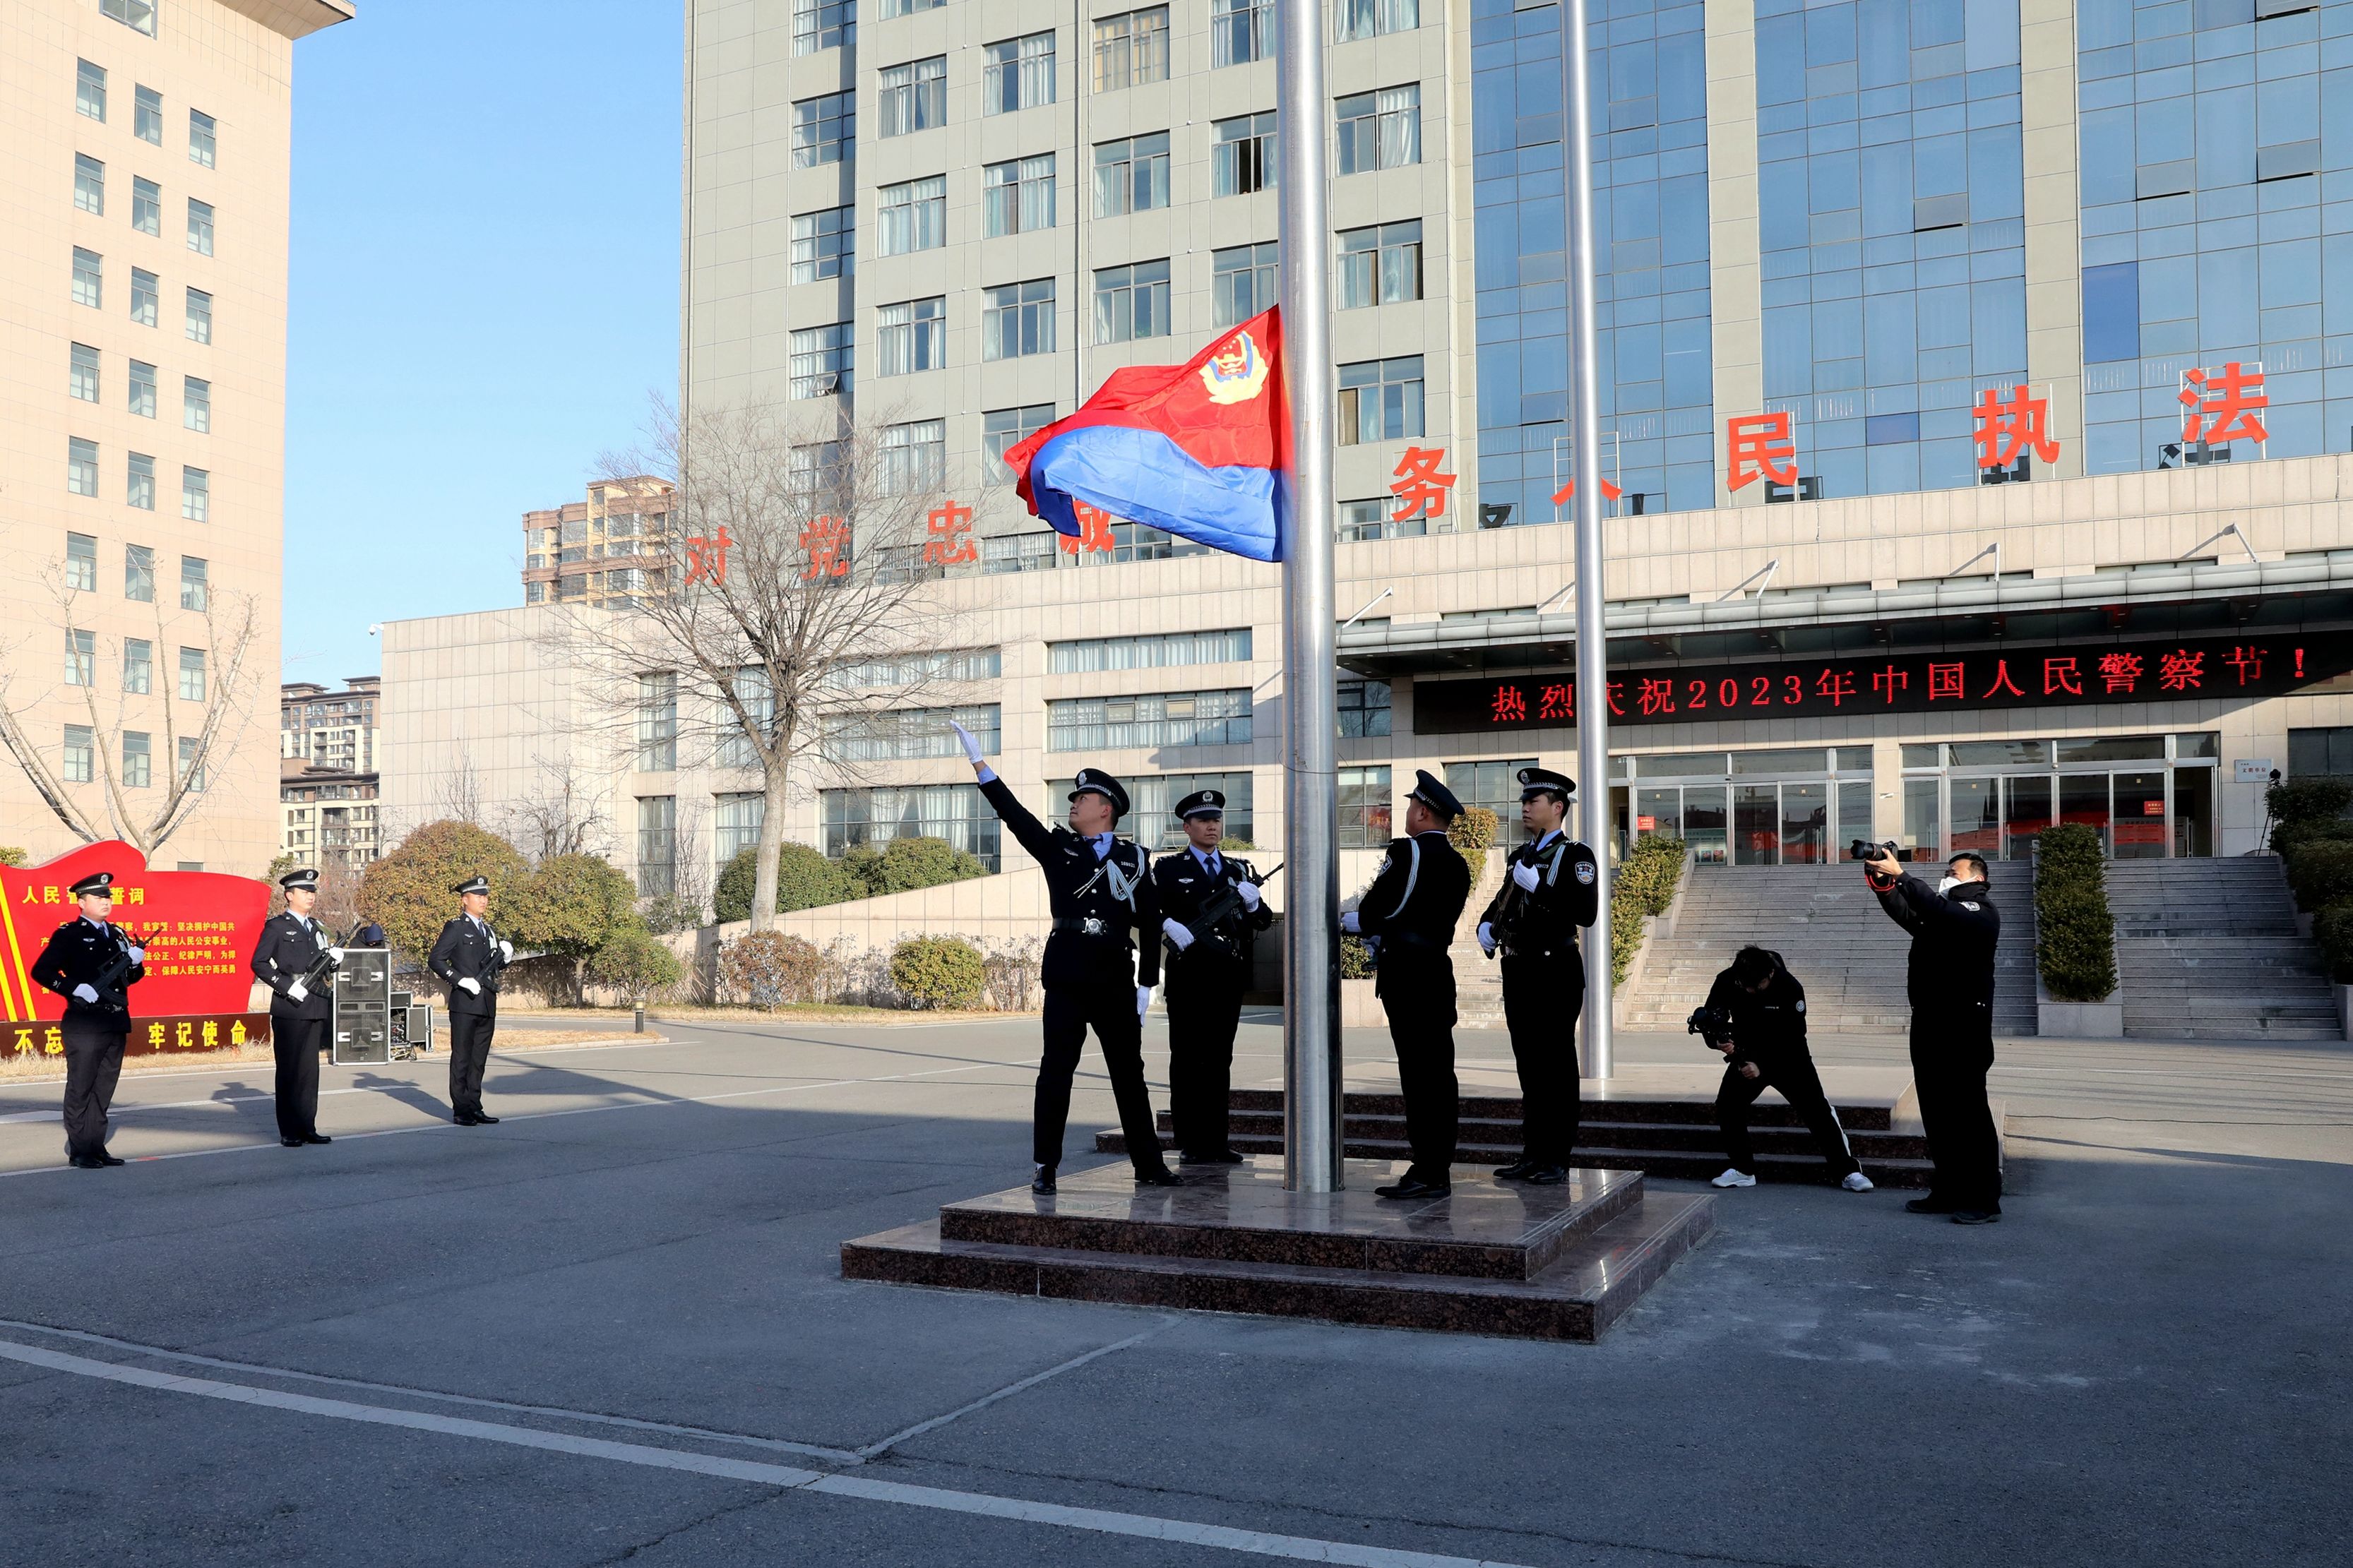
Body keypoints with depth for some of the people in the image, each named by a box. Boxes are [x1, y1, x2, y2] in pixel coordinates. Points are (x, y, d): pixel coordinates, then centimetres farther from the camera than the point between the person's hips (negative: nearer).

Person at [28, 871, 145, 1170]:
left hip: (116, 1025, 7)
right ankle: (79, 1151, 4)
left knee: (103, 1091, 11)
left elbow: (131, 977, 21)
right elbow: (41, 972, -11)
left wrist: (136, 962, 0)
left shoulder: (117, 935, 16)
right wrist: (75, 989, -20)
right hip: (84, 1025, -7)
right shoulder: (68, 935, -4)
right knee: (80, 1089, -1)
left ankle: (96, 1147, 17)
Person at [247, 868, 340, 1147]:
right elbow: (258, 964, -9)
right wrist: (288, 986, -16)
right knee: (289, 1070, -2)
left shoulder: (315, 927, 19)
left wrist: (334, 958, 2)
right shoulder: (276, 926, -2)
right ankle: (289, 1132, 2)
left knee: (310, 1069, 8)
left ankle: (308, 1127, 12)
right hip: (290, 1009, -7)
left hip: (315, 1007, 7)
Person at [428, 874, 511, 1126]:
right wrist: (460, 980, -17)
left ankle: (475, 1108, 15)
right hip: (465, 1004, -7)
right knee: (461, 1058, -1)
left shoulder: (488, 930, 19)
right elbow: (435, 960, -10)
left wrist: (505, 957, 3)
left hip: (487, 1005, 7)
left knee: (479, 1059, 10)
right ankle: (461, 1110, 2)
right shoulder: (455, 928, -3)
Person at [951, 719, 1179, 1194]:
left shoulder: (1134, 858, 8)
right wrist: (978, 761, -10)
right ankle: (1044, 1167, 4)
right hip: (1066, 980, -1)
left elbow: (1150, 924, 8)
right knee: (1056, 1070, -3)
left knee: (1130, 1074, 9)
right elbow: (1013, 812, -2)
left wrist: (1146, 984, 3)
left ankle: (1148, 1165, 18)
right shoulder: (1057, 847, 8)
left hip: (1117, 981, 1)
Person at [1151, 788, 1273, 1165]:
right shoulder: (1168, 869, 5)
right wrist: (1168, 925, -22)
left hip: (1229, 976, 4)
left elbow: (1264, 921, 14)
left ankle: (1216, 1141, 12)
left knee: (1219, 1059, 7)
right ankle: (1193, 1144, 2)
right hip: (1189, 975, -4)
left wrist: (1253, 903, -6)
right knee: (1188, 1059, -2)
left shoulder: (1239, 870, 17)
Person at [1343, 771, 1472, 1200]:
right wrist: (1379, 936, 23)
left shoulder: (1407, 851, -11)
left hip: (1406, 974, -8)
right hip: (1439, 970, 8)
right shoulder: (1457, 863, 14)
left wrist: (1351, 922, 11)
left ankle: (1426, 1173, -5)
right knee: (1440, 1072, 9)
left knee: (1418, 1072, -7)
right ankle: (1440, 1171, 15)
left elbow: (1375, 908, -11)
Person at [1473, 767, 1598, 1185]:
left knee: (1556, 1067, -3)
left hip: (1554, 973, -7)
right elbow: (1503, 899, 30)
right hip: (1518, 972, 7)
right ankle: (1532, 1153, 18)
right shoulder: (1520, 856, 16)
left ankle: (1556, 1159, 2)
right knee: (1529, 1065, 11)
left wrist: (1538, 887, -21)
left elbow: (1585, 912, -19)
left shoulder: (1575, 856, -6)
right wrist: (1487, 924, 9)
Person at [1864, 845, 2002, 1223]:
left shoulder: (1982, 913, -3)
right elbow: (1905, 913, 10)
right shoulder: (1942, 912, 23)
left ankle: (1984, 1198, -5)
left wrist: (1900, 875, -26)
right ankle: (1948, 1191, 16)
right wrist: (1882, 882, -6)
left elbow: (1940, 912, -21)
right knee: (1936, 1112, 10)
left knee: (1969, 1112, -8)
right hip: (1929, 1024, 8)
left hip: (1964, 1029, -8)